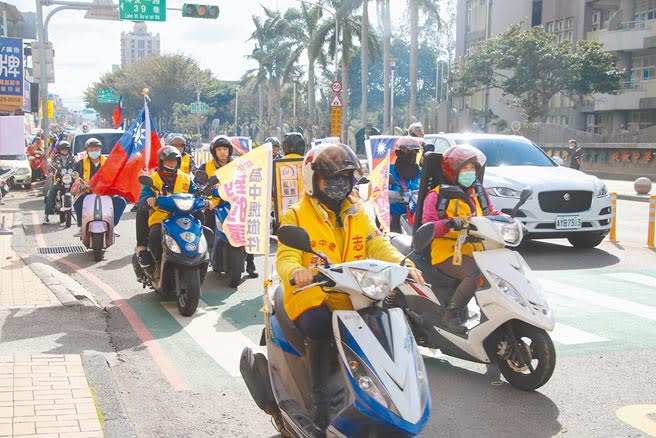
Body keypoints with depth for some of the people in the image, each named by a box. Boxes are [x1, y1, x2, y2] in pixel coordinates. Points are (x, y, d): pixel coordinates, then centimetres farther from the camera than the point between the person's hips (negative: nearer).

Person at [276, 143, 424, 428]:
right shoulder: (296, 216, 1)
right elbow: (286, 256, -11)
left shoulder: (357, 214, 17)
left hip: (351, 298, 4)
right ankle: (319, 394, -17)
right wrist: (296, 272, -36)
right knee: (319, 325, -35)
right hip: (312, 297, -4)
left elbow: (378, 246, 5)